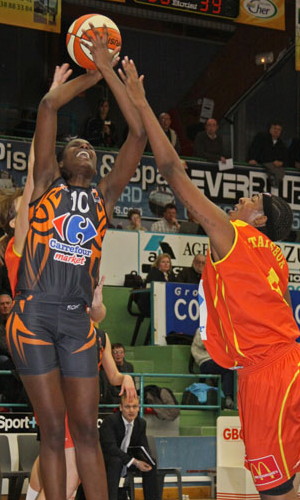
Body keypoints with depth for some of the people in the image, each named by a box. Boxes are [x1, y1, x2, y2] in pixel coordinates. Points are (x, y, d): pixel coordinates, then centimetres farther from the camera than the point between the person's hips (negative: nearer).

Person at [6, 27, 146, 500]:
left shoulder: (104, 196, 14)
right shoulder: (47, 184, 8)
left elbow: (138, 134, 9)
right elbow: (48, 105, 0)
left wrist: (110, 71, 11)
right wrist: (92, 74, 12)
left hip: (77, 319, 3)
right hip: (34, 314, -3)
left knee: (86, 429, 2)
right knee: (53, 430, -2)